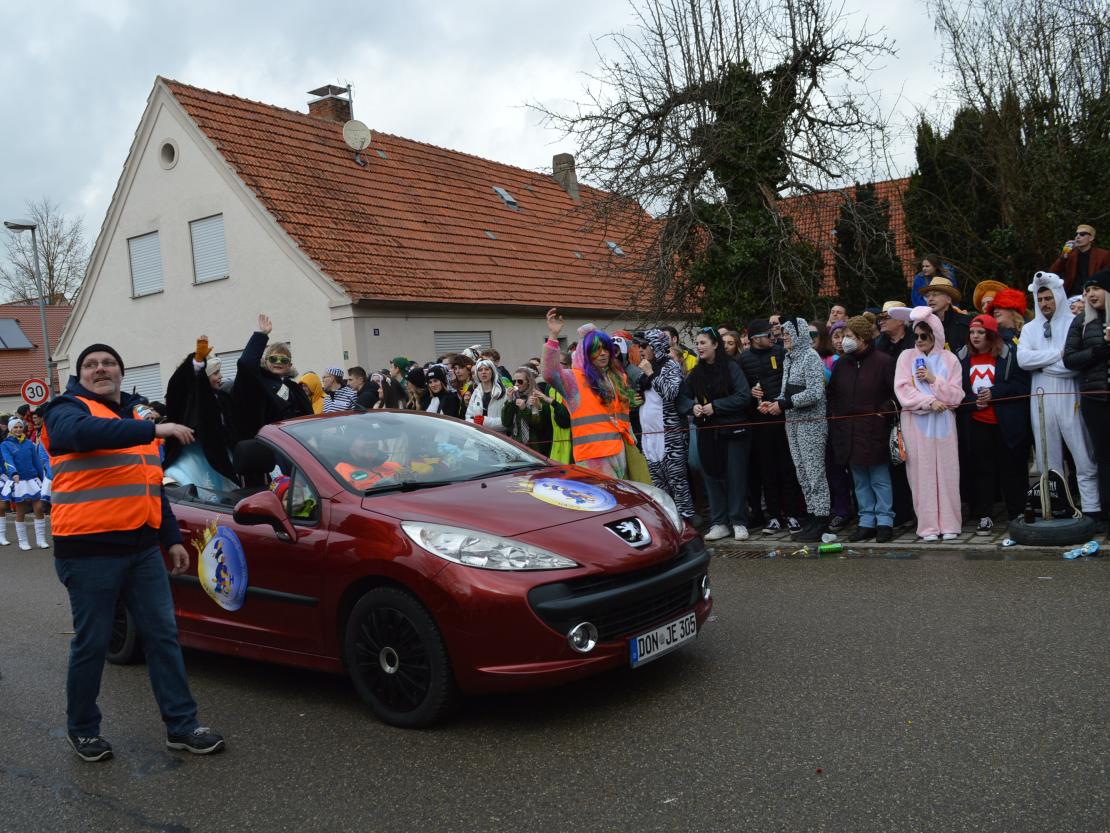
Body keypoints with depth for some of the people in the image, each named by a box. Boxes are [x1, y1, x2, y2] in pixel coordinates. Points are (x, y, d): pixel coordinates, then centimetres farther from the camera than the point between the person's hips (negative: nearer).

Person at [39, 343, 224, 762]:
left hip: (142, 547, 7)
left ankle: (181, 725, 13)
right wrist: (155, 429, -37)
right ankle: (82, 730, 24)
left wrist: (172, 539, 18)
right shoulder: (67, 409, -4)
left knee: (163, 635, 6)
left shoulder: (134, 418, 19)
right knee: (92, 644, 4)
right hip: (89, 552, -6)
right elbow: (85, 432, -31)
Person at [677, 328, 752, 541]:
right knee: (712, 476, 5)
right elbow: (682, 397, 11)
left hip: (732, 431, -4)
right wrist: (692, 407, -11)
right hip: (707, 433, 5)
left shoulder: (731, 367, -5)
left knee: (736, 477, -1)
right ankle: (719, 523, 13)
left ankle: (738, 522, 8)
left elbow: (744, 396, -11)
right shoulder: (695, 373, 10)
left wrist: (715, 406, -16)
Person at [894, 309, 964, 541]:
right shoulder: (906, 357, 7)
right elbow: (903, 392, -3)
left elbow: (956, 396, 1)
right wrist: (930, 402, -12)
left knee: (946, 472, 0)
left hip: (943, 422, 1)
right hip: (916, 422, -1)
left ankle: (949, 524, 7)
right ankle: (928, 526, 3)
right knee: (922, 474, -1)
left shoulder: (949, 359, 8)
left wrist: (933, 379, -9)